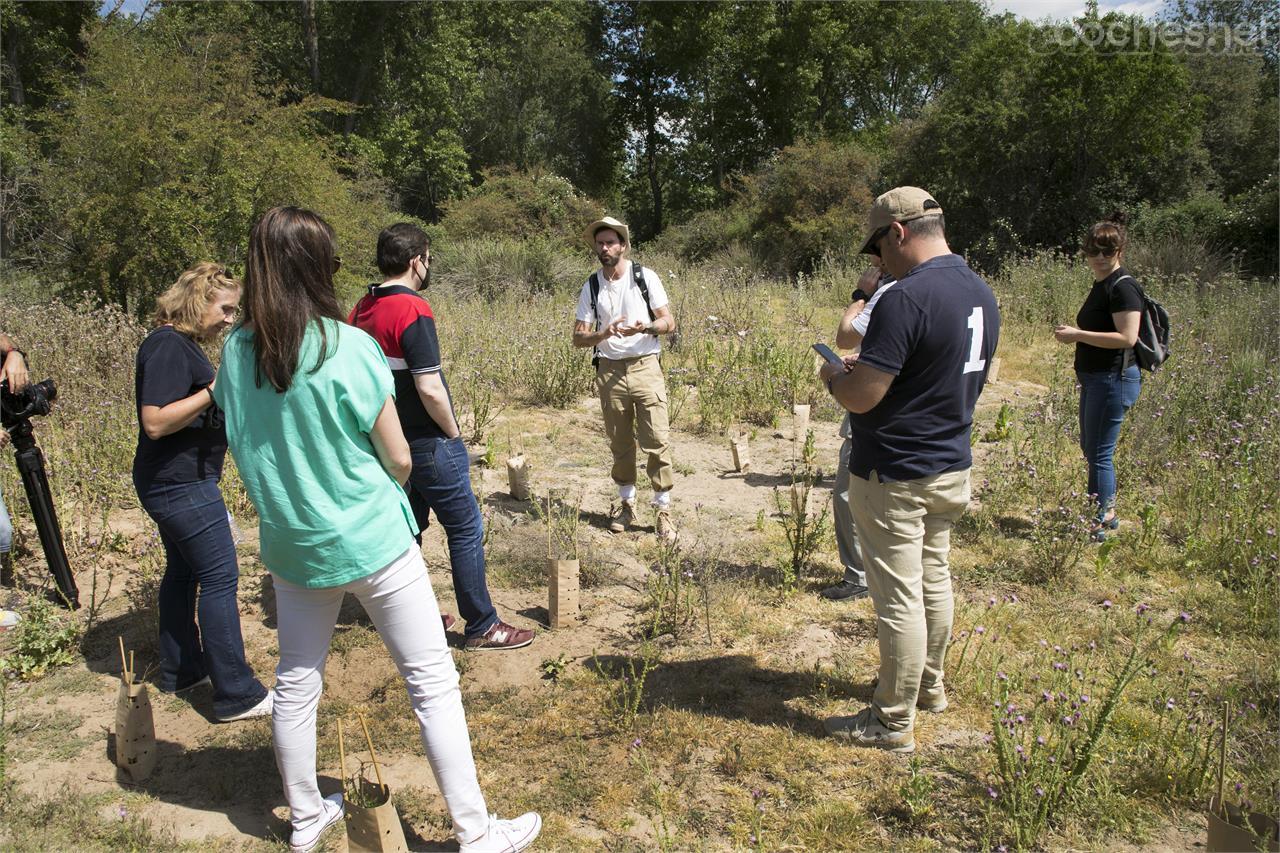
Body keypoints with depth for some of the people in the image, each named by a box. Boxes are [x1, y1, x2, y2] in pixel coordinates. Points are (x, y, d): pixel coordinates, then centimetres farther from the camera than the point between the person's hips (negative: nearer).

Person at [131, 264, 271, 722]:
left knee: (183, 572, 18)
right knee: (219, 578, -7)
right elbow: (155, 422, -25)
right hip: (180, 484, -11)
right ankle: (237, 695, 0)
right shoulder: (168, 346, -18)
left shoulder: (181, 343, 13)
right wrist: (216, 389, -26)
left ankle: (181, 669, 32)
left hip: (176, 483, 11)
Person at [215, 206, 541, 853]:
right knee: (432, 682, 5)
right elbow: (399, 459, -12)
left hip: (291, 543, 6)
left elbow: (246, 448, 8)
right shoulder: (349, 347, -19)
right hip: (370, 540, -5)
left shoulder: (235, 352, -4)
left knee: (295, 683, 19)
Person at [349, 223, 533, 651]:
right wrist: (454, 432, -10)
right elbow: (430, 389, -25)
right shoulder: (412, 310, -20)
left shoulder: (363, 309, 6)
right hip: (427, 443, -9)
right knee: (466, 529, 2)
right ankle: (482, 627, 10)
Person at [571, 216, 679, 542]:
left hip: (645, 368, -2)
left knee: (656, 441, -7)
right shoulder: (591, 287, 6)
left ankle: (663, 510, 2)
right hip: (610, 371, 3)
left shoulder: (645, 277, 0)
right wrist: (605, 334, -18)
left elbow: (669, 322, 1)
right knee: (620, 443, 11)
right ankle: (626, 503, 26)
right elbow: (578, 337, 3)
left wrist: (644, 327, -20)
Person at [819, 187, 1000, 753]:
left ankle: (893, 723, 14)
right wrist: (871, 366, 14)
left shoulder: (906, 298, -24)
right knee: (933, 579, 22)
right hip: (952, 467, 9)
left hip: (893, 476, -9)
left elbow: (861, 397, -26)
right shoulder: (982, 294, 5)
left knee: (898, 596, 1)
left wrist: (834, 376, -4)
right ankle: (929, 686, 40)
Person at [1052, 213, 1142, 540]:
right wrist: (1075, 334, 11)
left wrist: (1078, 335, -21)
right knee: (1090, 447, 18)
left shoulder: (1123, 287, -16)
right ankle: (1107, 512, 31)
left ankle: (1100, 524, 7)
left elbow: (1126, 337, -24)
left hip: (1114, 379, -11)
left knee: (1099, 452, -3)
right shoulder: (1101, 284, 14)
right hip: (1095, 378, 11)